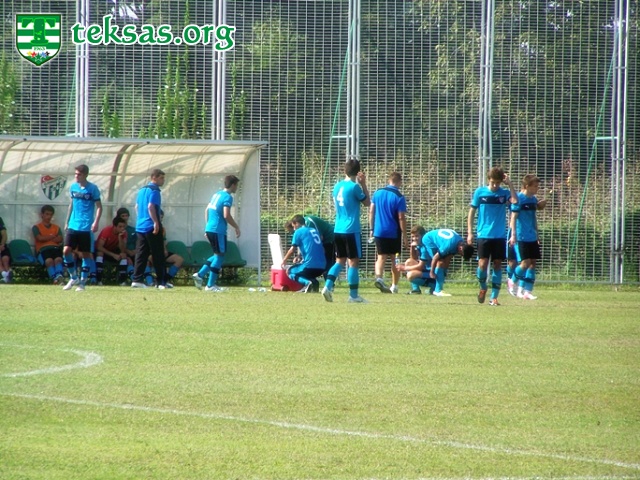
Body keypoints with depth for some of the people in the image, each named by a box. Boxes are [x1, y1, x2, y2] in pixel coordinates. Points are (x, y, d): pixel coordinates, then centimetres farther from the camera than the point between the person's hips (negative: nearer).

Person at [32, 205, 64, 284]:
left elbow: (60, 239, 9)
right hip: (43, 250, -2)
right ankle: (54, 278, -57)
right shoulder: (36, 227, 19)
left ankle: (59, 275, -60)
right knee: (49, 260, -36)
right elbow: (40, 238, 0)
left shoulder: (56, 228, 28)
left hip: (55, 248, 2)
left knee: (58, 259, -34)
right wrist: (53, 236, 10)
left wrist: (46, 238, 2)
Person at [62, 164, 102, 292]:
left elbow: (99, 206, -4)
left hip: (86, 227, -4)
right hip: (73, 225, 4)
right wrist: (67, 221, 17)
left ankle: (82, 282, 10)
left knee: (86, 254, 1)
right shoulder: (73, 187, 8)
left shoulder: (92, 188, -6)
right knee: (66, 251, -5)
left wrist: (96, 222, -16)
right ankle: (74, 277, 12)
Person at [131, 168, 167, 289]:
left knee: (141, 254, 7)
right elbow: (151, 206, -20)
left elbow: (137, 207, 21)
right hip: (151, 227, -8)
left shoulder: (142, 190, 17)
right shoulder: (154, 191, -10)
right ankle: (161, 282, -4)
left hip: (140, 227, 8)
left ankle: (137, 279, 2)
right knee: (158, 255, -3)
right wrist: (156, 222, -21)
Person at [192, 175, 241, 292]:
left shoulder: (216, 194, 16)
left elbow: (207, 210, 20)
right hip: (218, 231, -9)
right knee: (220, 256, -2)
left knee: (218, 255, 18)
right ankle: (210, 285, -3)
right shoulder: (227, 197, -10)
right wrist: (236, 227, -7)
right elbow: (226, 215, -18)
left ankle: (200, 275, 10)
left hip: (209, 229, 9)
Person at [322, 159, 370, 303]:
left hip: (338, 230, 6)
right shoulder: (354, 187, -12)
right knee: (354, 261, 0)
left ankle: (328, 286, -4)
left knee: (340, 260, 13)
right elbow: (367, 203, 0)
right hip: (352, 230, -6)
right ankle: (353, 295, 1)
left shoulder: (337, 186, 8)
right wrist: (363, 184, 5)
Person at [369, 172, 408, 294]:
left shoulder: (377, 193, 3)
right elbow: (401, 218, -12)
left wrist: (372, 229, 16)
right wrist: (405, 236, -6)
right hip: (394, 233, -3)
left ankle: (379, 277, -19)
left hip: (379, 232, 3)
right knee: (395, 259, 9)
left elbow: (371, 211, 7)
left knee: (381, 257, 7)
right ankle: (394, 286, 11)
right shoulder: (399, 197, -11)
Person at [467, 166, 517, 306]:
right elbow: (471, 212, 5)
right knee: (483, 264, -9)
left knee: (497, 265, 1)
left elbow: (515, 201, -19)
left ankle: (494, 297, 7)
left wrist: (509, 184, -14)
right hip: (484, 235, -1)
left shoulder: (504, 193, 2)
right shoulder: (480, 192, 1)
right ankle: (483, 287, 19)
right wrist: (470, 233, 0)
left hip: (500, 236, 1)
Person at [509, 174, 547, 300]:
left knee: (533, 262, 2)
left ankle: (527, 291, 5)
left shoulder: (533, 199, 12)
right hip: (521, 237, -7)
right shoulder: (519, 198, -10)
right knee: (525, 262, -12)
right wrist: (513, 235, -18)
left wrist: (536, 235, 24)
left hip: (532, 238, 8)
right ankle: (512, 283, 11)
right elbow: (513, 216, -12)